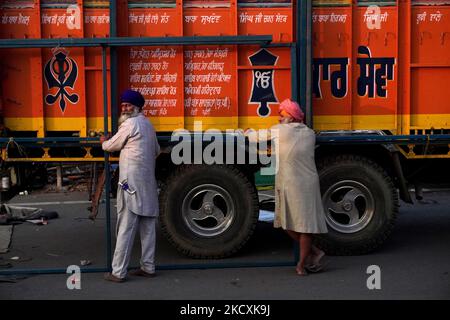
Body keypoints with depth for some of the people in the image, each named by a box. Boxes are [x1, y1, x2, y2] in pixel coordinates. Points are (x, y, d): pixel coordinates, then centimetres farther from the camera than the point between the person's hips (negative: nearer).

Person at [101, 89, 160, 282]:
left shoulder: (130, 124, -7)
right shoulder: (148, 124, 19)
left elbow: (111, 146, 2)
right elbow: (156, 151, 30)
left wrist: (103, 142, 22)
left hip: (131, 182, -9)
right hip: (148, 183, 9)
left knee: (125, 228, -6)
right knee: (148, 226, 10)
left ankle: (118, 272, -3)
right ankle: (148, 267, 16)